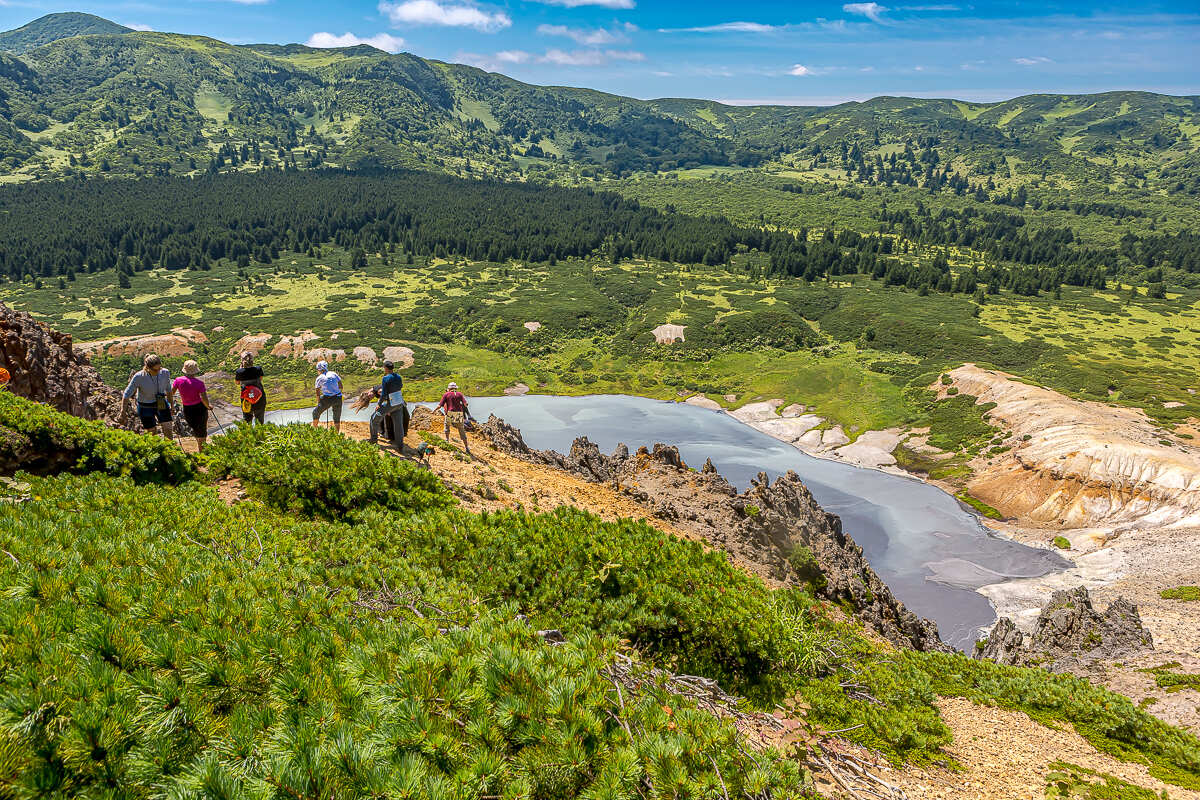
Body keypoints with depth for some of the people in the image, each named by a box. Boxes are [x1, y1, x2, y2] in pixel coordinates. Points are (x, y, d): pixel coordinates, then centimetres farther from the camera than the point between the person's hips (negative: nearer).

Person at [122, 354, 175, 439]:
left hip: (161, 404, 3)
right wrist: (122, 413, -17)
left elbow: (169, 390, 2)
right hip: (146, 408, -3)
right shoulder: (138, 377, -25)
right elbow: (126, 395, -16)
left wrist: (171, 405, 12)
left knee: (168, 431, -2)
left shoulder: (165, 373, -16)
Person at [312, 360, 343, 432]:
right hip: (338, 398, 3)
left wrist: (318, 403, 17)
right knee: (337, 418, 16)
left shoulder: (319, 378, 4)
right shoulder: (333, 374, 10)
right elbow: (341, 387, 12)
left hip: (327, 399, -3)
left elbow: (318, 394, 7)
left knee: (315, 412, 20)